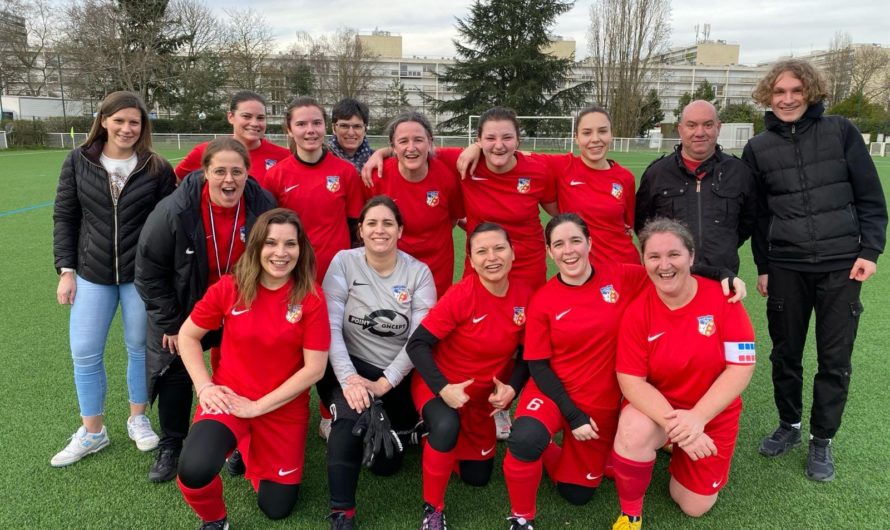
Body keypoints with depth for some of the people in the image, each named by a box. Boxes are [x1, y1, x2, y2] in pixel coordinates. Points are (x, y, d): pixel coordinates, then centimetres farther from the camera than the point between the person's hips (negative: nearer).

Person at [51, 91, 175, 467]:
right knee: (84, 353, 6)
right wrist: (66, 269, -1)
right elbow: (64, 217, 5)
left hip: (142, 275, -2)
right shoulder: (78, 162, 1)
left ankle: (138, 418, 29)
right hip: (92, 274, 2)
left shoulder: (157, 169, -4)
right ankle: (92, 432, 23)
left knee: (141, 348, 10)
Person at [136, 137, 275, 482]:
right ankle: (170, 446, 29)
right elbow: (149, 269, -14)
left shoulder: (263, 207, -22)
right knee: (177, 374, 10)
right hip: (183, 309, -1)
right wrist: (169, 322, -10)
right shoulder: (175, 210, -27)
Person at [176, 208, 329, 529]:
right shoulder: (229, 287, -10)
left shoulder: (311, 297, -14)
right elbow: (187, 335, 3)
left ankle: (254, 450, 41)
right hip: (229, 397, 0)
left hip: (284, 407, 0)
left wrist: (257, 407, -15)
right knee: (194, 469, -30)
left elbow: (314, 368, -14)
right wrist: (204, 387, -9)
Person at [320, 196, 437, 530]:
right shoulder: (344, 262, -7)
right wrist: (347, 377, -26)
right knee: (350, 416, -34)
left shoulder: (419, 272, -5)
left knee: (386, 464, 5)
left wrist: (384, 383, -20)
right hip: (353, 366, -1)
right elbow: (330, 326, -14)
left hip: (400, 375, 2)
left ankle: (392, 431, 40)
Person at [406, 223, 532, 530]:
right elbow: (417, 344, -24)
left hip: (483, 396, 5)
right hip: (439, 386, -5)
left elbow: (526, 353, 1)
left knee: (477, 477, 15)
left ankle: (436, 435, 44)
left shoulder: (524, 296, -12)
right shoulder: (461, 294, -25)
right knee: (447, 426, -39)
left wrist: (512, 387, -16)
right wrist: (443, 388, -33)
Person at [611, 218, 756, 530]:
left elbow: (741, 367, -18)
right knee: (633, 431, -36)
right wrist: (672, 423, -31)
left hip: (712, 414, 2)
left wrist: (697, 417, -28)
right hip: (656, 407, -1)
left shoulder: (722, 298, -17)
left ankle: (673, 445, 37)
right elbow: (631, 381, -18)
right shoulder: (636, 311, -17)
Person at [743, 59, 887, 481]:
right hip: (785, 267, 2)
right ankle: (789, 425, 31)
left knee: (835, 358, 4)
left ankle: (822, 440, 21)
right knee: (785, 353, 11)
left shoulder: (840, 132, -1)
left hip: (841, 265, -1)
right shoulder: (758, 149, 4)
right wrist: (762, 266, 8)